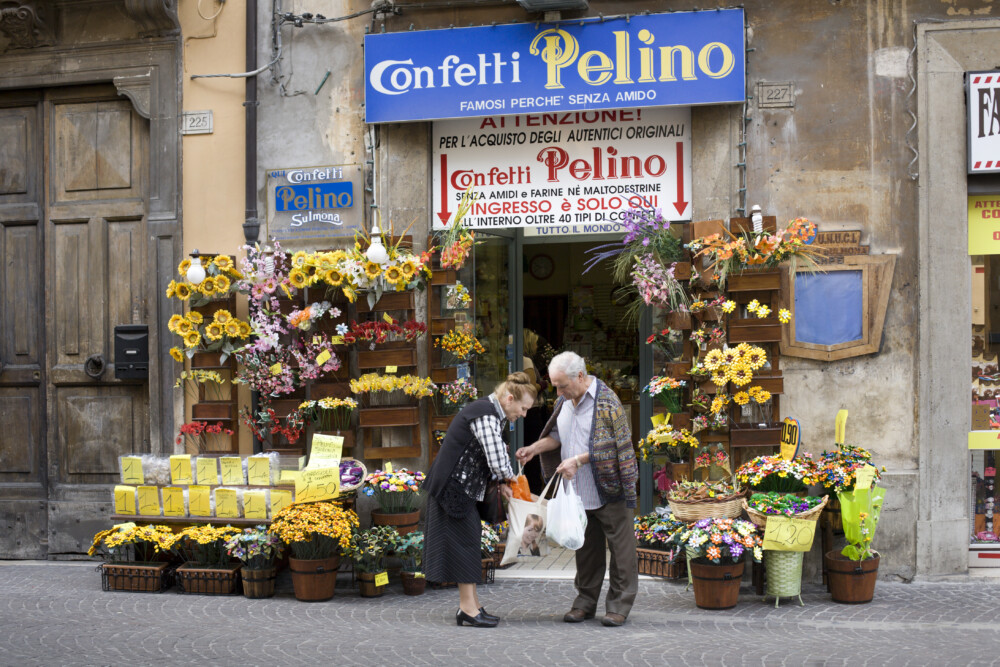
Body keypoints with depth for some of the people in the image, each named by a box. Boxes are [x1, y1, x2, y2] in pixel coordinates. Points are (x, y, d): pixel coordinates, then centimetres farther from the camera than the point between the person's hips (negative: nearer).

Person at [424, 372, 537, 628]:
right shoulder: (486, 417, -21)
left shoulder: (492, 414, 12)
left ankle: (470, 604, 17)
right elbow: (497, 463, -27)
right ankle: (468, 607, -1)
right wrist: (509, 478, -5)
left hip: (462, 486, 10)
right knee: (464, 540, -6)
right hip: (454, 487, -10)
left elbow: (498, 453, 20)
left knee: (468, 540, 12)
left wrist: (502, 482, 5)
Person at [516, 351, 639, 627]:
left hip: (609, 491, -7)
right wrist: (534, 448, 3)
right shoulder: (565, 401, 8)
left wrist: (578, 460, -21)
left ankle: (619, 605, 8)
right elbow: (558, 435, 20)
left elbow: (617, 446, -17)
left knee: (620, 547, 0)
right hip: (579, 492, 7)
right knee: (586, 547, 14)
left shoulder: (606, 402, -16)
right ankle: (586, 602, 22)